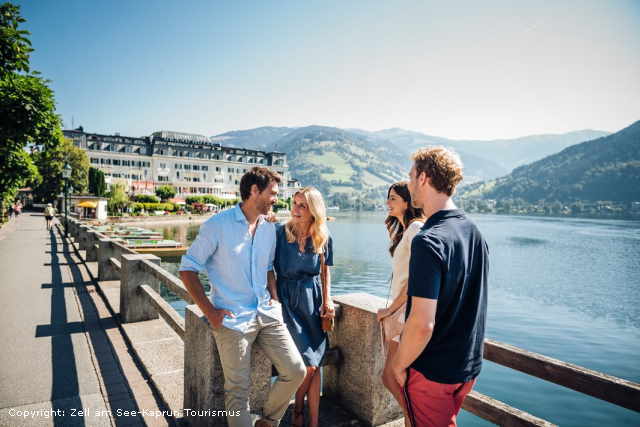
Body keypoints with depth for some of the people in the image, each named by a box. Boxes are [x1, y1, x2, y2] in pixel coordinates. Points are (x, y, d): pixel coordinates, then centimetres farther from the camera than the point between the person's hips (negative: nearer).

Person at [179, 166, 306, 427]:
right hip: (232, 319, -5)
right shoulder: (217, 225, -8)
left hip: (267, 315, 5)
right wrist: (209, 311, -11)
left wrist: (274, 298, 6)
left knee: (296, 371, 1)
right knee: (238, 391, 1)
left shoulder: (268, 228, 9)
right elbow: (187, 269, -6)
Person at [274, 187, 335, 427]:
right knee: (308, 364, -6)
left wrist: (327, 300, 4)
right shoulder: (279, 232, -7)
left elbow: (325, 271, 12)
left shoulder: (323, 238, 3)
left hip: (312, 299, 3)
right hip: (287, 298, -3)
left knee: (314, 364, 1)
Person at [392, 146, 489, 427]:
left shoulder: (429, 241, -26)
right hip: (469, 365, 8)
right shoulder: (474, 232, 0)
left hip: (432, 371, -8)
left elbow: (422, 324, -29)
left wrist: (400, 364, -13)